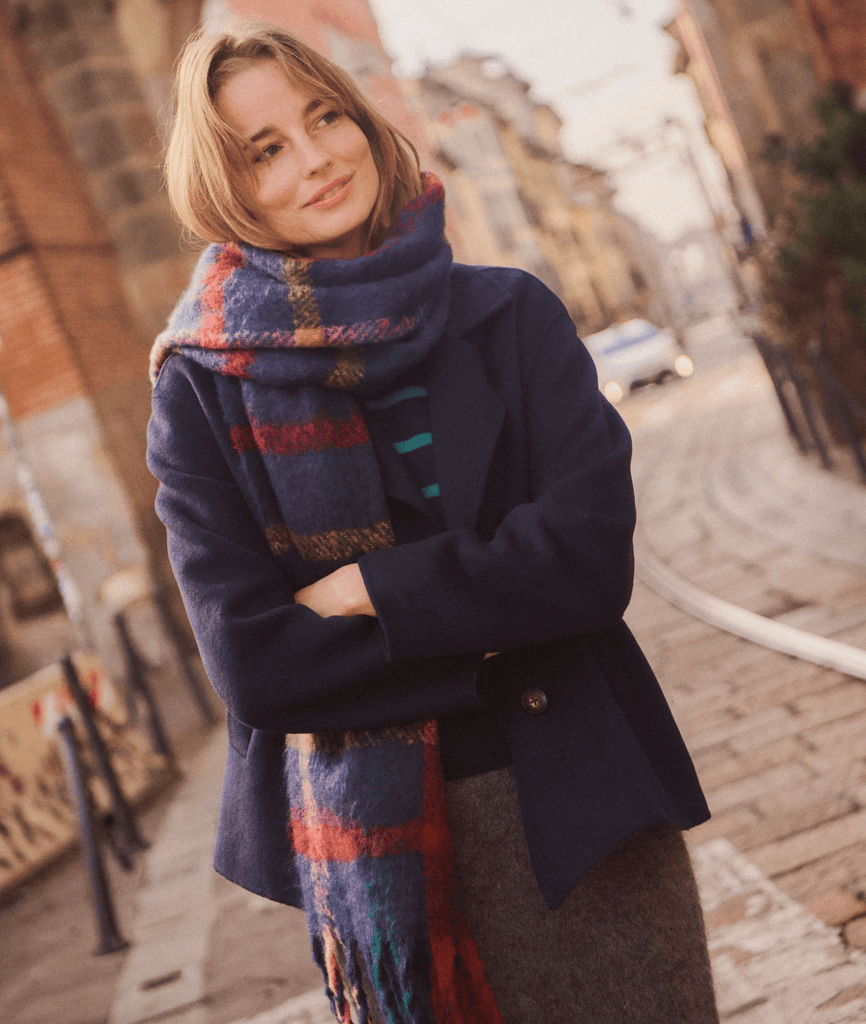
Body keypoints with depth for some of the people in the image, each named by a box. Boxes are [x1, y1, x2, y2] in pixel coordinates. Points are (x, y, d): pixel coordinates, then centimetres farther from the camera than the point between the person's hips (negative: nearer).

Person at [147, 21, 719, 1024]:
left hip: (577, 797, 1)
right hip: (373, 843, 0)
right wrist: (486, 638, -13)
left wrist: (372, 590, -14)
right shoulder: (202, 388, -5)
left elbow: (591, 555, -13)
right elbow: (248, 659, -12)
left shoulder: (507, 314, -3)